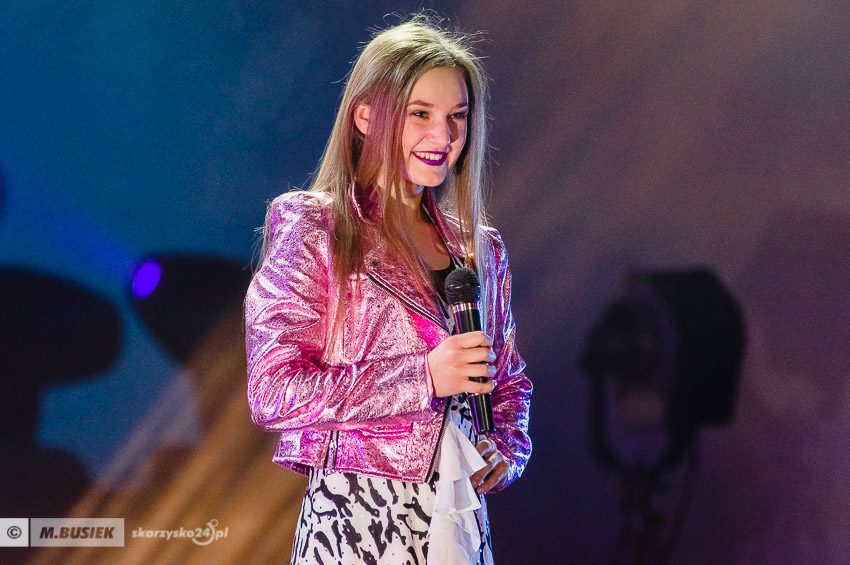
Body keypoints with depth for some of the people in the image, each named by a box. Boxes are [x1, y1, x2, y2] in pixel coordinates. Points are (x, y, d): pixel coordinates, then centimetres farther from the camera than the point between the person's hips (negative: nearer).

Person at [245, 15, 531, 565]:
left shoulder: (481, 249, 12)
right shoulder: (310, 227, -4)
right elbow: (273, 392, -13)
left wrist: (510, 450, 3)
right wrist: (423, 377, -17)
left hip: (462, 520, 5)